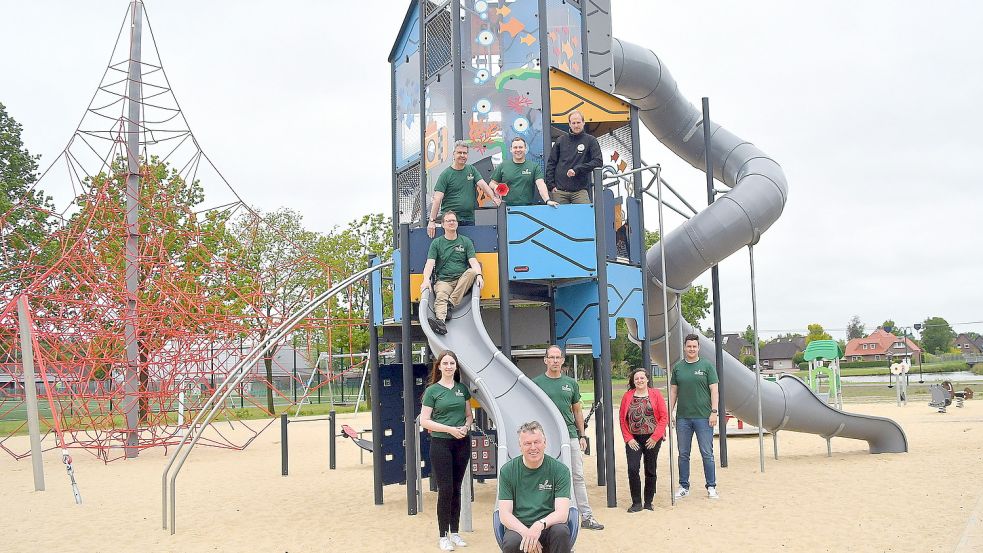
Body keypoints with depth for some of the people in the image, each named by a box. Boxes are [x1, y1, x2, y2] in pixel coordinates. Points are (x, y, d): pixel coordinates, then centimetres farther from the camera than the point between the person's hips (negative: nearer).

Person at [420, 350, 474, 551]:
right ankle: (443, 536, 5)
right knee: (445, 489, -4)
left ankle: (455, 532, 20)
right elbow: (424, 421, -6)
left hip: (462, 444, 4)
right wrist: (450, 429, -15)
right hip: (441, 444, -4)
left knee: (456, 489, 10)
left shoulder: (462, 389, 9)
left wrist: (466, 426, -6)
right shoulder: (432, 390, -4)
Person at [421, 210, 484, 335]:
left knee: (473, 271, -30)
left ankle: (451, 304, -33)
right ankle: (441, 321, -61)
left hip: (462, 280, 1)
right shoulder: (436, 243, 12)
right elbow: (430, 263, 0)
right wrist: (426, 280, -20)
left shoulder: (466, 241, 15)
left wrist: (479, 275, -21)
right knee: (440, 297, -32)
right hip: (443, 281, -1)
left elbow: (473, 262, 2)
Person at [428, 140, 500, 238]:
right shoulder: (445, 174, -2)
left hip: (469, 219, 4)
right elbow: (437, 199, -8)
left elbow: (483, 185, 2)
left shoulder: (471, 169, 12)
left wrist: (494, 197, -18)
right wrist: (432, 221, -16)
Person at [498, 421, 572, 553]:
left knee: (561, 532, -33)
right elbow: (504, 514, -3)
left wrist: (540, 525, -30)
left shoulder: (560, 470, -1)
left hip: (547, 528, 0)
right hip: (518, 527, 0)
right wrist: (526, 533, -22)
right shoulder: (507, 470, 2)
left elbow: (562, 513, -9)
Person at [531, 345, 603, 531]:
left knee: (578, 476, 3)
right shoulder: (537, 383, 1)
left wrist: (582, 436, 11)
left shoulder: (571, 383, 10)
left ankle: (586, 516, 7)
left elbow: (577, 411, 15)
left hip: (571, 435, 3)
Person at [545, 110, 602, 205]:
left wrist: (577, 169, -13)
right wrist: (551, 184, 3)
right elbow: (551, 163, 12)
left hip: (580, 190, -2)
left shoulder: (591, 141, 5)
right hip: (560, 191, 2)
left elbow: (598, 161, -5)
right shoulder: (561, 140, 12)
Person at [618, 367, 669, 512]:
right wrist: (628, 438, -4)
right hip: (633, 439, 0)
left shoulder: (655, 394, 1)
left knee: (650, 471, 6)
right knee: (632, 469, -11)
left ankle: (648, 502, 19)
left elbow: (664, 417, -1)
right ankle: (636, 503, 0)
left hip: (652, 439, 0)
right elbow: (622, 418, 4)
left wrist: (655, 437, -7)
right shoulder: (627, 396, 4)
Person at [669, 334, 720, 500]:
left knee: (707, 454, 1)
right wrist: (669, 412, 6)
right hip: (683, 417, 3)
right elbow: (673, 391, 11)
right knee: (683, 454, 9)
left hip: (703, 417, -3)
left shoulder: (707, 366, 1)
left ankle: (711, 487, 10)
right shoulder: (677, 367, 8)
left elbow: (714, 390, -1)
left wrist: (714, 412, -8)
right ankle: (683, 487, 18)